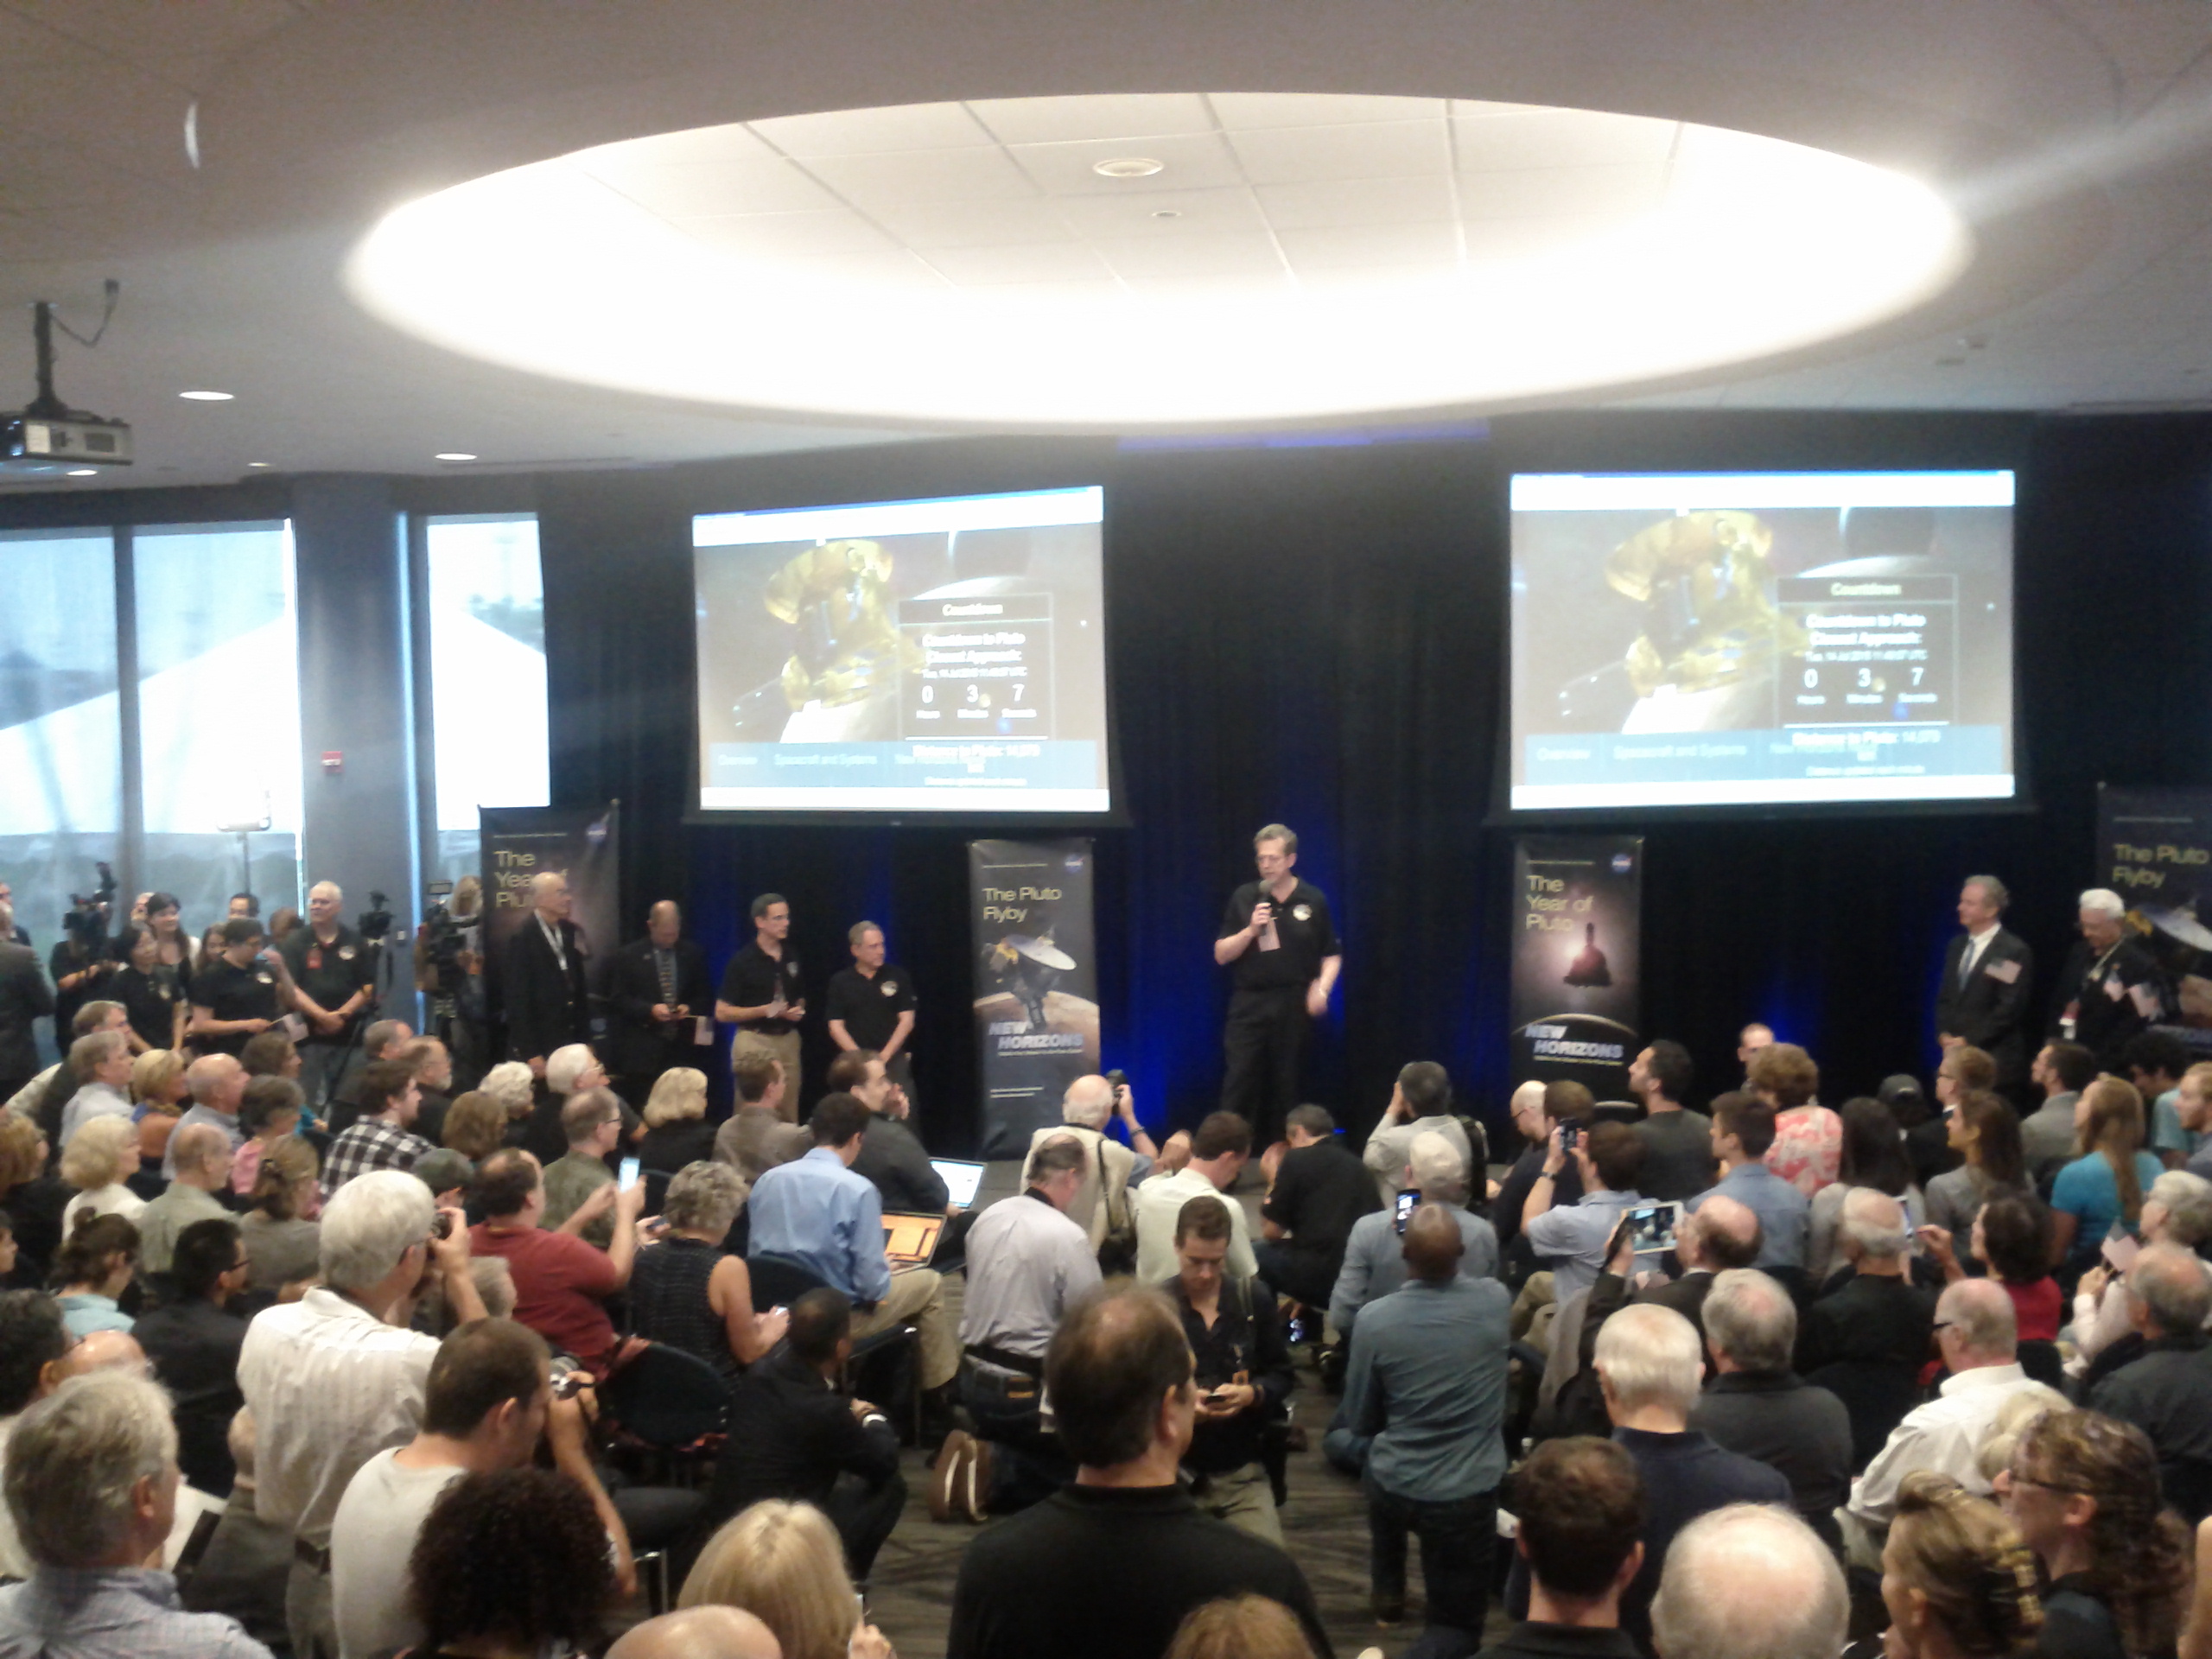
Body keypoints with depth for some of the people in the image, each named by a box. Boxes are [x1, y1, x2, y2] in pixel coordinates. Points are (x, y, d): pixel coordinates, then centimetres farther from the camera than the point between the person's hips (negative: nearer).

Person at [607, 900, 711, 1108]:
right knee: (643, 1112, -1)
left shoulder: (693, 954, 9)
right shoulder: (628, 956, 2)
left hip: (683, 1047, 2)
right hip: (642, 1050, -2)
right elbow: (617, 999, -1)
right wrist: (649, 1009, -17)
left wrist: (690, 1008, -9)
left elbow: (703, 996, 13)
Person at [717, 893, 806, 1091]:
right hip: (754, 1042, -5)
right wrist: (763, 1011, -17)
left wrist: (798, 1011, 1)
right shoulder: (742, 961, -7)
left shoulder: (792, 958, 9)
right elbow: (722, 1012, -8)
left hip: (788, 1040, 5)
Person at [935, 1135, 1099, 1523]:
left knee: (1005, 1439, 30)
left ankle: (975, 1460, 0)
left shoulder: (987, 1218, 0)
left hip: (973, 1376, 7)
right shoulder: (1070, 1238, -20)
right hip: (1028, 1388, -6)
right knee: (1068, 1469, 14)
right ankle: (993, 1473, -10)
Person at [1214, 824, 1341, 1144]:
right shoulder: (1244, 898, 3)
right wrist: (1251, 930, -13)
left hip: (1294, 1006, 0)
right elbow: (1221, 955, 2)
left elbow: (1332, 955, 9)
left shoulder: (1313, 901, 3)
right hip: (1249, 1004, 0)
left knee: (1287, 1089, 5)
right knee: (1239, 1086, -5)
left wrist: (1322, 987, -8)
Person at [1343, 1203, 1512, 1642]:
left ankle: (1388, 1597, 46)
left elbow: (1359, 1421, -3)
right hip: (1470, 1494, -1)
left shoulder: (1374, 1320, -17)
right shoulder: (1496, 1301, -14)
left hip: (1394, 1488, 1)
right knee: (1457, 1628, 13)